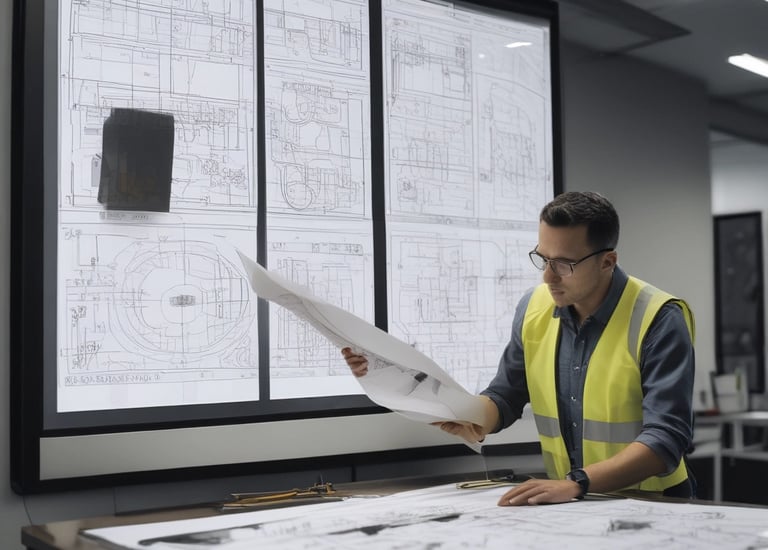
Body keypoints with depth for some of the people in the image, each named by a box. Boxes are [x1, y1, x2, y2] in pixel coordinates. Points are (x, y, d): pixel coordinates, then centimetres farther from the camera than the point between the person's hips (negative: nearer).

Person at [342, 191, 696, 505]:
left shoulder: (658, 320, -14)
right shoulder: (534, 308, 2)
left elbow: (667, 436, -21)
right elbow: (503, 399, 8)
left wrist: (576, 483, -33)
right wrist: (470, 422, -14)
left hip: (651, 505, -4)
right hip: (570, 503, 4)